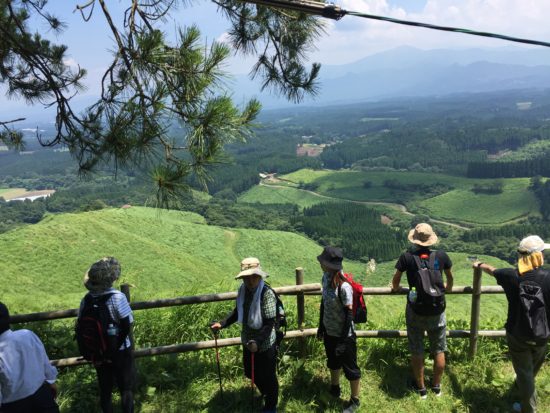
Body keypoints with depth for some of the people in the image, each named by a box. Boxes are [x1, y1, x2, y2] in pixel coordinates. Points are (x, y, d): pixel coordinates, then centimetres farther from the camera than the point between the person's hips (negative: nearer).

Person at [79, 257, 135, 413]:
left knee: (105, 389, 20)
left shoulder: (86, 299, -9)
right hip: (120, 351, -4)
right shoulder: (118, 297, -23)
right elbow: (126, 327, -23)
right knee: (126, 388, 13)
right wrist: (115, 346, -10)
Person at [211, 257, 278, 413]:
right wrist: (222, 323, 1)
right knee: (252, 373, 26)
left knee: (268, 377, 14)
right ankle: (264, 394, 55)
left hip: (265, 345, -7)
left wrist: (257, 342, -37)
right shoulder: (243, 290, -6)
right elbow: (238, 311, 10)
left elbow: (269, 324, -26)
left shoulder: (267, 294, -26)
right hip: (248, 341, 7)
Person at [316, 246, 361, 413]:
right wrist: (321, 326, 13)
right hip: (329, 331, 7)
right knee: (333, 362, 27)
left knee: (349, 367, 13)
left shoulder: (343, 286, -29)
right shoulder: (325, 278, -7)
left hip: (344, 334, -7)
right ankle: (334, 390, 52)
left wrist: (344, 340, -17)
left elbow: (349, 314, -22)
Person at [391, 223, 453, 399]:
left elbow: (396, 280, -1)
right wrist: (448, 288, 36)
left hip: (415, 311, -2)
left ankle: (421, 388, 27)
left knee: (416, 351, 14)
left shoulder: (407, 256, -10)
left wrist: (395, 288, 22)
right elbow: (450, 276, 14)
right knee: (439, 351, 19)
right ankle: (437, 387, 33)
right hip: (437, 311, 2)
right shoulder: (441, 256, -4)